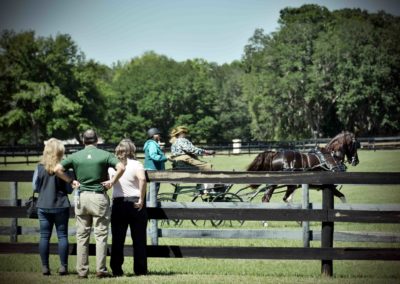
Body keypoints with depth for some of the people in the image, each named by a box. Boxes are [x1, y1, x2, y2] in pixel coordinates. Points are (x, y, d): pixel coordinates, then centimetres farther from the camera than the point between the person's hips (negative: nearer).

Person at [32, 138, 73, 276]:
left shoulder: (40, 167, -5)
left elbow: (35, 187, 1)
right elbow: (69, 189, -6)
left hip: (43, 206, 2)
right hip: (61, 206, -2)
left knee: (44, 236, 6)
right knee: (62, 236, 5)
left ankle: (45, 267, 5)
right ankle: (63, 266, 2)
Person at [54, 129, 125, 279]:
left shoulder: (76, 156, 3)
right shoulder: (105, 155, -3)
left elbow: (57, 169, -3)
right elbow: (121, 167, -16)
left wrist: (71, 181, 4)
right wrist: (112, 181, -5)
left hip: (81, 196, 2)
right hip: (99, 197, -2)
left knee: (82, 235, 7)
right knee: (101, 234, 3)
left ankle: (82, 270, 7)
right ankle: (100, 269, -1)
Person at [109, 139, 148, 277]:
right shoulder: (136, 164, -6)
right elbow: (142, 179, -22)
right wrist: (141, 199, -18)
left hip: (118, 204, 3)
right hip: (135, 203, -2)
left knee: (117, 239, 7)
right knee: (139, 239, 5)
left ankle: (116, 269, 5)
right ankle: (140, 270, 7)